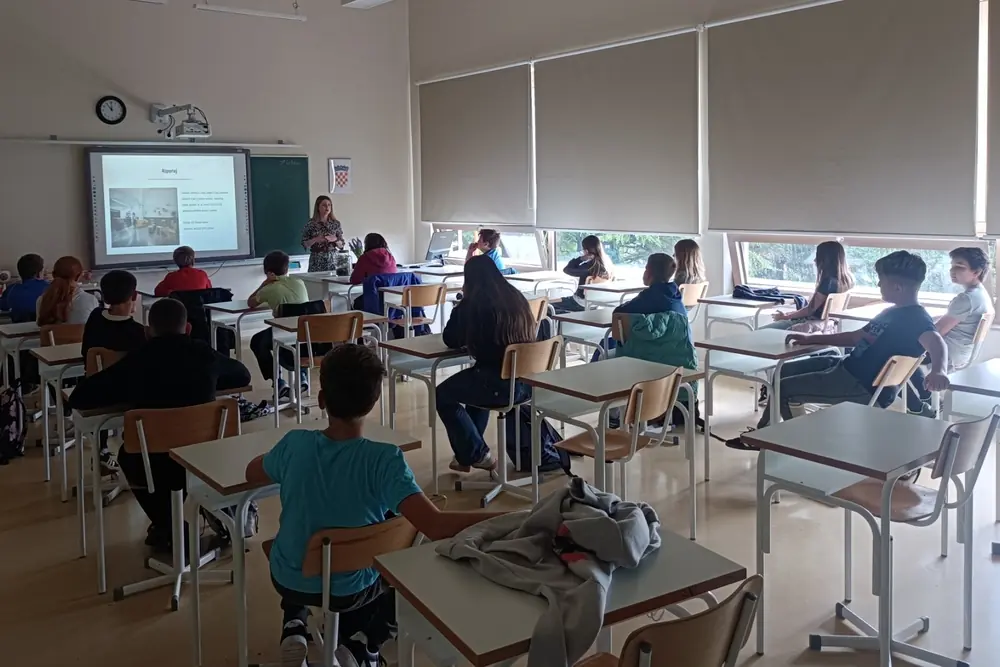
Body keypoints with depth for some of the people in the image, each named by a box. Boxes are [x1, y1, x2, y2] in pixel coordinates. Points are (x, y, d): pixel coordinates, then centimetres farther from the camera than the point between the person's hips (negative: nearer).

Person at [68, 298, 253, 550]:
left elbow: (79, 398, 1)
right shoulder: (204, 354, 0)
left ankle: (167, 528, 29)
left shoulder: (136, 360, -4)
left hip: (155, 466, -1)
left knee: (128, 454, 33)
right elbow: (243, 376, 20)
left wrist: (130, 395, 13)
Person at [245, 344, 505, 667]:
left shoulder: (295, 444, -18)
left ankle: (294, 624, 19)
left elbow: (252, 474, 4)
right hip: (350, 589, -2)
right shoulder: (384, 459, -29)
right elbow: (435, 526, -37)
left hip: (287, 580, 3)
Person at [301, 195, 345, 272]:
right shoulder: (310, 223, -1)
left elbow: (341, 245, 8)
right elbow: (304, 245, 0)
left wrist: (335, 239, -11)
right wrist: (315, 240, -16)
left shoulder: (336, 224, 5)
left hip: (333, 261, 2)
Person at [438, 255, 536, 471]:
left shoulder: (472, 303, -7)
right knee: (476, 382, 36)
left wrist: (460, 309, 18)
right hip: (526, 381, 7)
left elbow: (451, 340, 3)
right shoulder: (517, 298, 11)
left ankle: (478, 455, 17)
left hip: (499, 384, -7)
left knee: (442, 396, 16)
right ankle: (469, 450, 40)